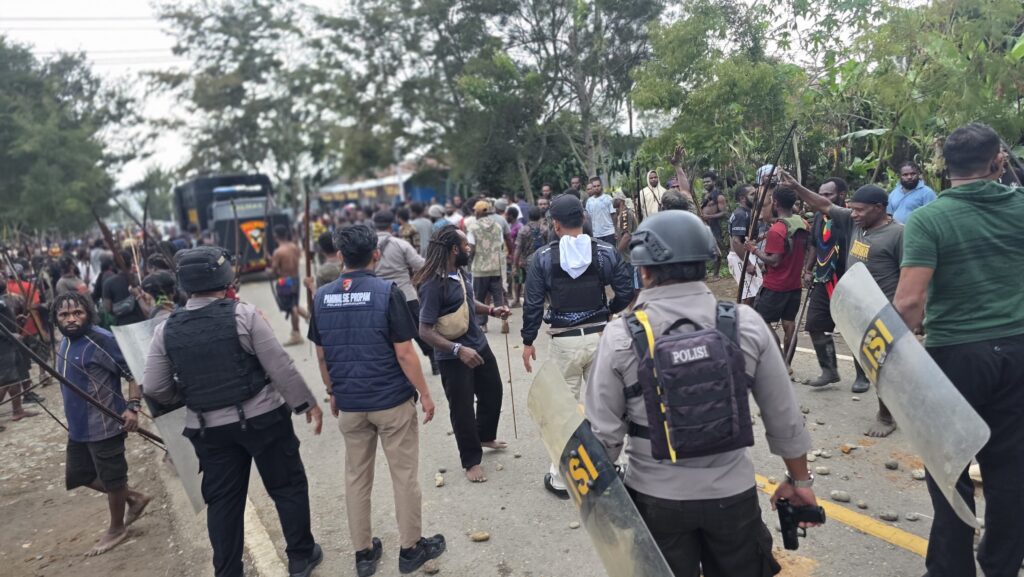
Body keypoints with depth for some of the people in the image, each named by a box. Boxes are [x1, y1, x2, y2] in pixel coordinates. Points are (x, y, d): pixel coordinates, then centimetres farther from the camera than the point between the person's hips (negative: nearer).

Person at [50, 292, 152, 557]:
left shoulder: (102, 340, -20)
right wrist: (73, 418, 22)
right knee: (78, 475, 18)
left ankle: (116, 529, 28)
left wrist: (133, 407, -30)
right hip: (78, 425, 9)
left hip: (105, 424, -9)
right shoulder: (64, 343, 7)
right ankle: (134, 498, 34)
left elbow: (134, 372, -21)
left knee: (111, 479, 7)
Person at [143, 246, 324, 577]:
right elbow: (280, 367, -12)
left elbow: (154, 389, 2)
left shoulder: (166, 330, -2)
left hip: (208, 428, 4)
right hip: (262, 417, -3)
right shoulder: (243, 314, -13)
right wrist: (307, 403, -2)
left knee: (222, 501, 15)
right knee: (288, 486, 13)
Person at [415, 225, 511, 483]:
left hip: (479, 345, 8)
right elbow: (425, 331, -26)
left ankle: (486, 436, 50)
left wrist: (491, 310, 3)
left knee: (493, 392, 24)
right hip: (453, 357, -8)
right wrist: (458, 349, -34)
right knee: (462, 409, 6)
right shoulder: (433, 285, -25)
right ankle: (472, 460, 26)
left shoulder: (463, 273, -1)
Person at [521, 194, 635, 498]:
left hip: (564, 341, -2)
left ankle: (560, 479, 17)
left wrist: (528, 341, 5)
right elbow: (626, 292, -3)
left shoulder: (543, 257, -6)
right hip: (600, 336, 2)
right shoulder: (606, 252, -2)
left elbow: (533, 304, -5)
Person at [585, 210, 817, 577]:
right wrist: (799, 480, 13)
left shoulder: (621, 337, -15)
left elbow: (602, 432, -9)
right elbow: (784, 417, -2)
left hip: (656, 497, -1)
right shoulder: (745, 323, -10)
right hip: (732, 493, 2)